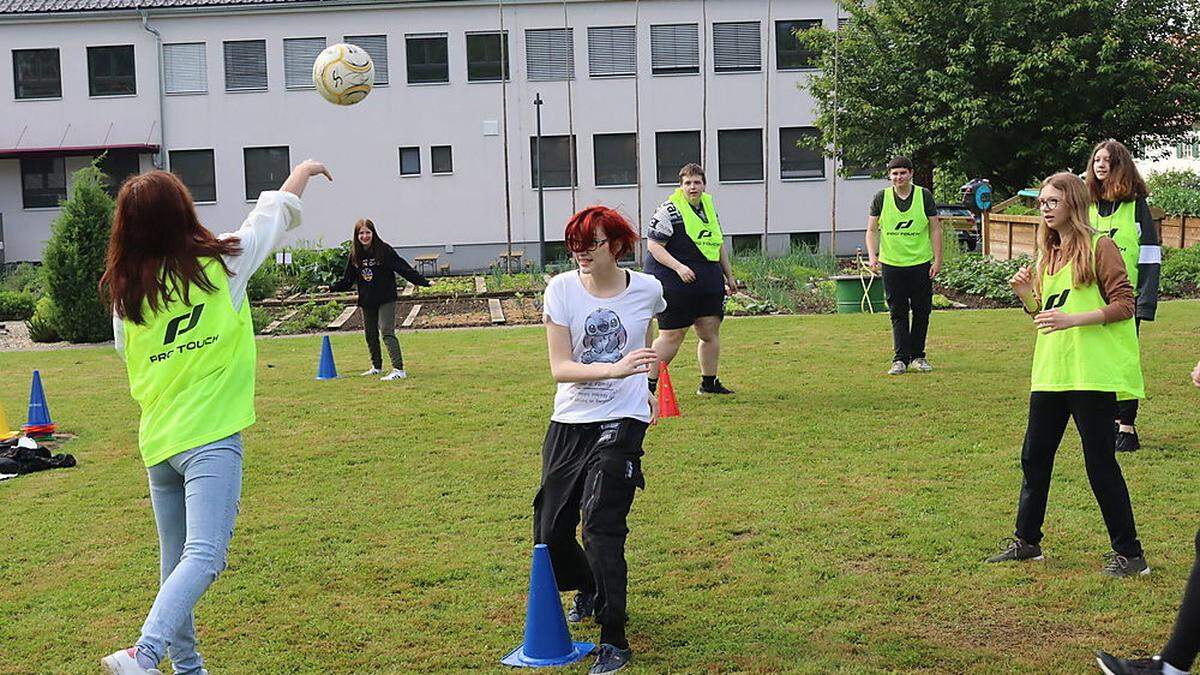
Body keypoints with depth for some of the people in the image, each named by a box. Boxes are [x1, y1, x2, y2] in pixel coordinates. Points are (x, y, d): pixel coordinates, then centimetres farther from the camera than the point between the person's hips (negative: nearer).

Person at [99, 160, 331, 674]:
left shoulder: (124, 292, 6)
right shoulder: (221, 263, -4)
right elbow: (276, 212, 12)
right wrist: (304, 170, 28)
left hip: (156, 439, 6)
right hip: (210, 436, -6)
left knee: (175, 563, 16)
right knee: (203, 556, -13)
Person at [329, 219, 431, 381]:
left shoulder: (384, 250, -10)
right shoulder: (355, 254, 5)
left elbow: (404, 268, -12)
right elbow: (347, 280, 13)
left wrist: (424, 282, -17)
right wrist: (331, 288, 6)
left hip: (386, 299, -6)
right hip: (366, 301, 6)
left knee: (387, 332, -15)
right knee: (370, 334, 15)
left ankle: (399, 370, -18)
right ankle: (376, 367, 33)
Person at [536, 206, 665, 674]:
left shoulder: (647, 289, -3)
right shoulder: (561, 289, -7)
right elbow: (559, 368, -15)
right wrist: (614, 368, -29)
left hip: (621, 422, -2)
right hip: (568, 423, 2)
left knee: (601, 525, -16)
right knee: (550, 532, 7)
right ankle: (589, 590, 39)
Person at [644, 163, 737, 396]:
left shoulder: (709, 205, 15)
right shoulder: (670, 210, -9)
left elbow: (719, 243, 24)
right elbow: (653, 245, -12)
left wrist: (729, 275, 23)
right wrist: (679, 267, -23)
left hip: (710, 283, 7)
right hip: (675, 284, -7)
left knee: (711, 331, 8)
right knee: (672, 336, -6)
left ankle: (709, 383, 22)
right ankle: (648, 384, 4)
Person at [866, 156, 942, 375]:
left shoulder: (924, 196, 1)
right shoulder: (881, 198, 2)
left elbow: (935, 229, 5)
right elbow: (872, 229, 7)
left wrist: (937, 259, -1)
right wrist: (872, 255, -9)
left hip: (921, 263, 0)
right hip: (892, 264, 0)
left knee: (922, 312, 5)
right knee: (898, 314, 1)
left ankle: (917, 356, 17)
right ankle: (900, 359, 3)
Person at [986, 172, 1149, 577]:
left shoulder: (1099, 247, -7)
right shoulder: (1047, 255, 15)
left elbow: (1124, 306, -12)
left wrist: (1073, 319, -22)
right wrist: (1027, 297, 0)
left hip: (1093, 375, -8)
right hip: (1050, 373, 8)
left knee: (1100, 464, -3)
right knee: (1034, 457, 12)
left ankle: (1129, 554, 9)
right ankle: (1026, 541, 25)